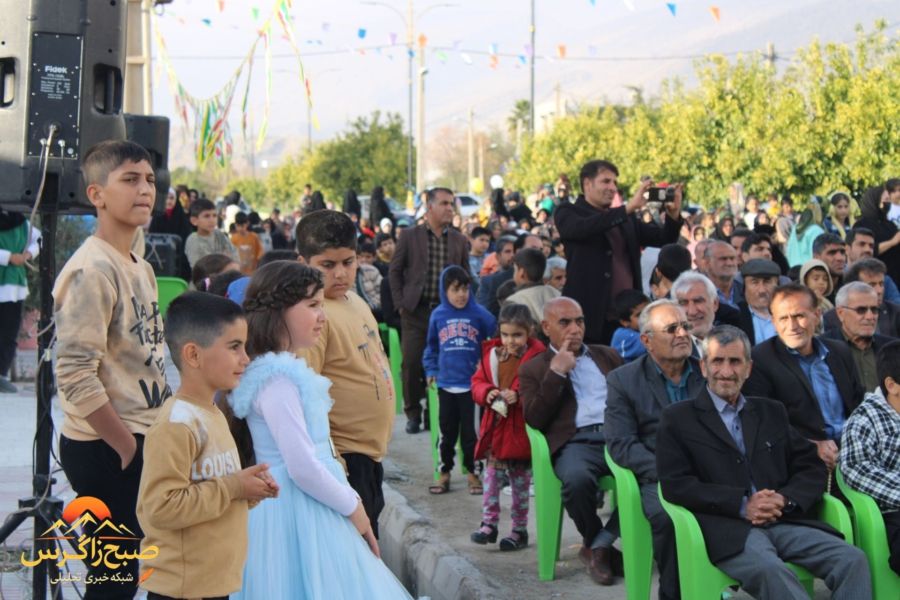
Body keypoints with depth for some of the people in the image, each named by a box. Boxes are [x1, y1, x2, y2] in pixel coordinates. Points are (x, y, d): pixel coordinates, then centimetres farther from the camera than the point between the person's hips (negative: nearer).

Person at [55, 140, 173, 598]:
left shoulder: (140, 268, 12)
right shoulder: (93, 269, -16)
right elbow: (76, 375, -23)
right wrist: (128, 447, -17)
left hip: (136, 443, 9)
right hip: (105, 451, -9)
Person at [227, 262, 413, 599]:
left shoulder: (290, 370, 13)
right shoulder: (277, 379, -18)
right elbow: (302, 467, -22)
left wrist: (352, 503, 11)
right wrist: (353, 507, -10)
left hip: (313, 508, 9)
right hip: (295, 512, -9)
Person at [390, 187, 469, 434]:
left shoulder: (459, 240, 9)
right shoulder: (410, 236, 2)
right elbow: (394, 271, 5)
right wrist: (400, 303, -2)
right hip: (416, 311, -2)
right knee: (412, 363, -3)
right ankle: (413, 413, 10)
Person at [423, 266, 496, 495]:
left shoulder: (480, 314, -8)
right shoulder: (438, 315, 0)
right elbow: (431, 346, 13)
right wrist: (431, 370, 7)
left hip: (473, 384, -2)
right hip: (446, 384, 2)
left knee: (471, 431, 5)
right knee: (447, 431, 12)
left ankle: (473, 473, 19)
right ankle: (445, 473, 23)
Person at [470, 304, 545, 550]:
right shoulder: (491, 354, 5)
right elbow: (477, 382, 9)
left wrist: (519, 396, -26)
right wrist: (486, 393, -12)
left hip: (521, 430, -4)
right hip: (495, 426, 4)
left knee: (520, 481, 7)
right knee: (491, 476, 5)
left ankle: (520, 530, 16)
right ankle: (489, 523, 13)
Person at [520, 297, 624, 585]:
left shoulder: (607, 355, 28)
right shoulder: (533, 369, 17)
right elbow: (534, 419, 2)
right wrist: (556, 373, -3)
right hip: (576, 441, -3)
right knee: (577, 479, -39)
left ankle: (600, 545, -14)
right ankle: (595, 542, -7)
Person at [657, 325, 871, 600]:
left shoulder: (772, 412, 24)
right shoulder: (677, 419, 10)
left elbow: (812, 469, 18)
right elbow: (674, 484, -2)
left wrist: (785, 499, -5)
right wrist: (742, 505, -12)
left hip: (785, 521, 5)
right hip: (727, 528, -4)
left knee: (853, 559, -22)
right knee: (770, 570, -36)